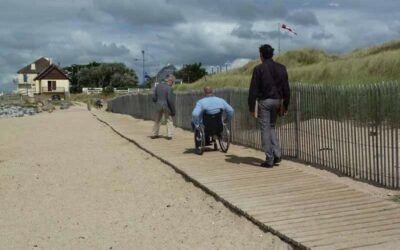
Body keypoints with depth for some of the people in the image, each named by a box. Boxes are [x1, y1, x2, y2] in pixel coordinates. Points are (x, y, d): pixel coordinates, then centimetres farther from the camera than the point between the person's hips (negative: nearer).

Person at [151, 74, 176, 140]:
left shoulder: (158, 86, 2)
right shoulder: (169, 88, -14)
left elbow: (154, 97, 4)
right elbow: (170, 100, -17)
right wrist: (173, 110, -10)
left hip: (158, 106, 4)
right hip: (166, 106, -4)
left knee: (157, 120, 18)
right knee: (169, 120, 9)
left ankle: (154, 134, 24)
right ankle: (169, 135, 5)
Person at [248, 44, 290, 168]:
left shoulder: (259, 69, -8)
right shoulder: (281, 68, 6)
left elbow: (253, 89, -9)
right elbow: (286, 89, 8)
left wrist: (251, 107, -5)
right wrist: (285, 105, 14)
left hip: (264, 101, -5)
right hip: (277, 101, 5)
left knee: (265, 129, 1)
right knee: (271, 127, 20)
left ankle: (269, 159, 0)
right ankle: (277, 154, 9)